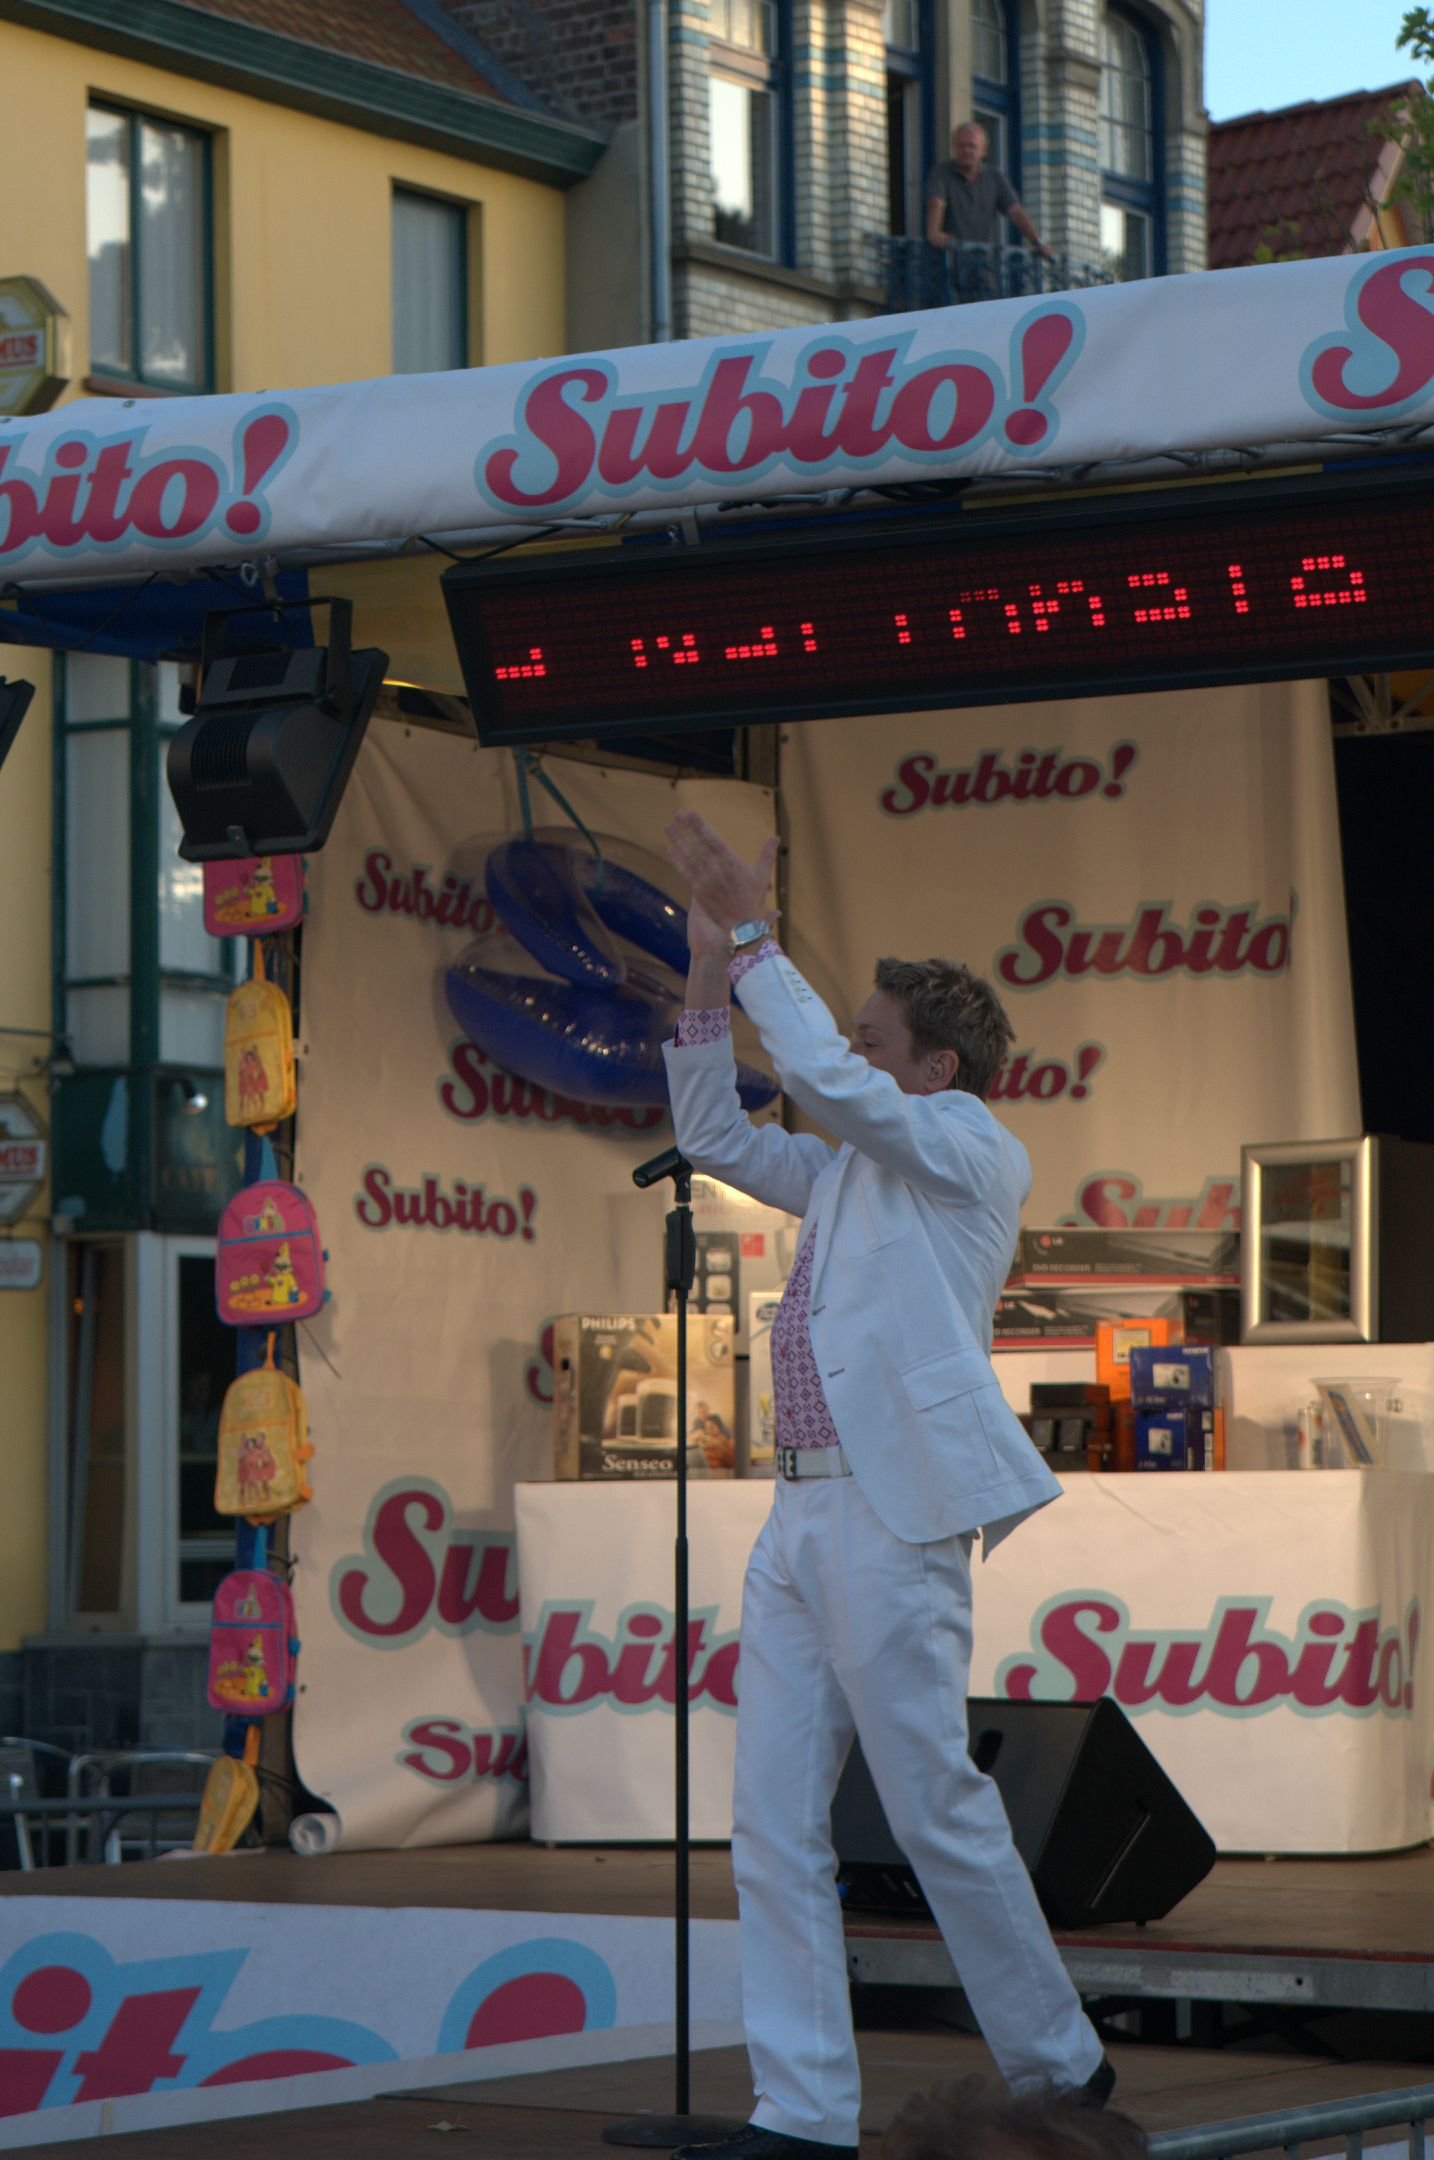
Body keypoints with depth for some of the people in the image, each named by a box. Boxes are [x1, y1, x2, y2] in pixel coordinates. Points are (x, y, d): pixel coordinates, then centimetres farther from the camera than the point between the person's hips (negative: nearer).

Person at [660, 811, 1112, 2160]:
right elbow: (715, 1136, 28)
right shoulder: (852, 1174, 22)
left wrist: (752, 929, -7)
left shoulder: (972, 1152, -1)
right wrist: (708, 968, 18)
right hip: (801, 1514, 8)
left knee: (938, 1811, -3)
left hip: (891, 1515, -8)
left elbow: (822, 1078, -13)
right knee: (773, 1829, 1)